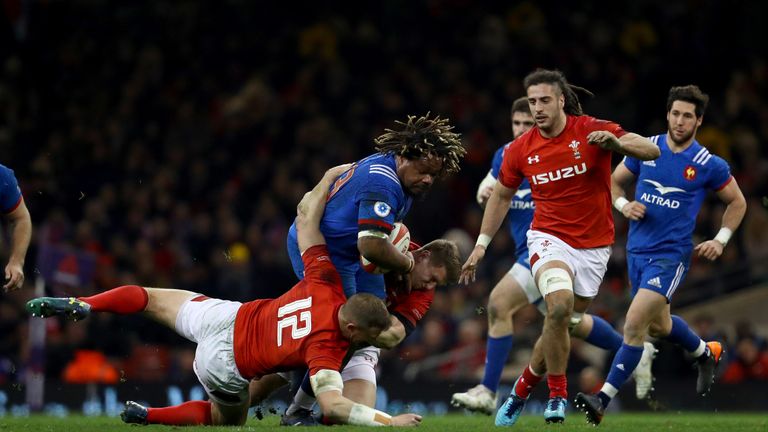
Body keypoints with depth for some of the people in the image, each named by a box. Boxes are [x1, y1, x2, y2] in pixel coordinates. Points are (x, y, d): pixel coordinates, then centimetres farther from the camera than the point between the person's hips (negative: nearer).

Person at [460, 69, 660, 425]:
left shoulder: (592, 131, -11)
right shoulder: (520, 150, -3)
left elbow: (652, 151, -19)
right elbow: (501, 196, 14)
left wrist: (616, 143, -39)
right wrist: (481, 244, 9)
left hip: (594, 245, 1)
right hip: (549, 238, 0)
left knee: (561, 326, 5)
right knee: (559, 305, -28)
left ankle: (523, 387, 31)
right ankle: (557, 394, -14)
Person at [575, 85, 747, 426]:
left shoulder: (709, 165, -6)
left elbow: (737, 202, 10)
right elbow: (614, 181, 16)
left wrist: (721, 240, 1)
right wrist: (623, 205, -4)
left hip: (671, 254, -5)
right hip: (637, 249, 5)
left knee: (634, 324, -19)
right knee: (658, 325, 20)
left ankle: (604, 399, -17)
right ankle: (706, 352, 50)